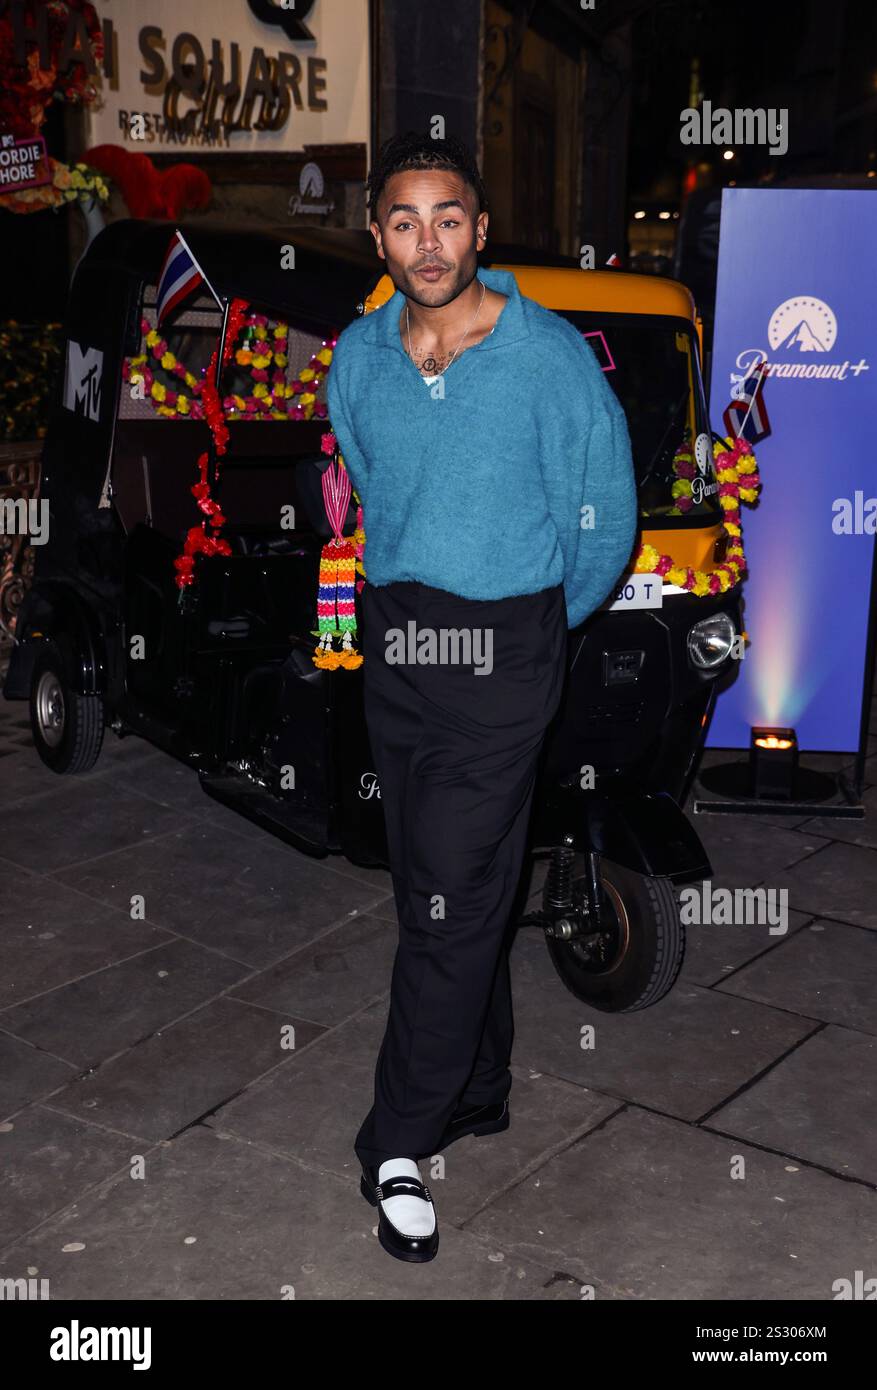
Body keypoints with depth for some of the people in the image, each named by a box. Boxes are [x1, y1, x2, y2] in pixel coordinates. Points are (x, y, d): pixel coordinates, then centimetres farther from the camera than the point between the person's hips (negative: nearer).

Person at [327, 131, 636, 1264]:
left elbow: (604, 517, -1)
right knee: (433, 888, 13)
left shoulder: (551, 356, -10)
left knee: (452, 897, -5)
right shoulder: (357, 359, 4)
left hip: (503, 648, -5)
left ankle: (401, 1141, 10)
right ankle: (478, 1095, 31)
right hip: (393, 641, 5)